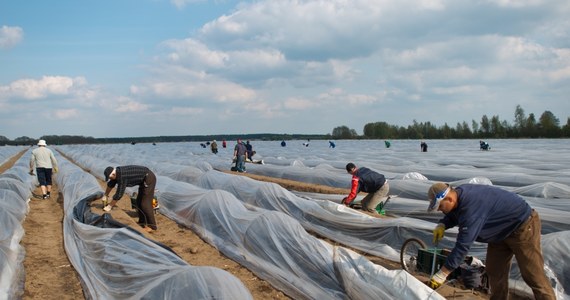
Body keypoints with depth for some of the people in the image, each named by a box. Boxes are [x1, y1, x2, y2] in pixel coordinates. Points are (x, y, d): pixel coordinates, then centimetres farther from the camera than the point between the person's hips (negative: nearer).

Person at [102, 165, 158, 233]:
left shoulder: (122, 176, -26)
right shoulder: (117, 172, 3)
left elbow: (119, 194, -22)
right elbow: (111, 184, 22)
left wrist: (109, 206, -13)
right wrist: (105, 196, 30)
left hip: (149, 178, -10)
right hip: (144, 179, 10)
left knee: (145, 203, -10)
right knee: (139, 201, 14)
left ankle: (152, 226, -4)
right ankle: (142, 223, 22)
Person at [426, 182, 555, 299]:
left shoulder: (471, 207, -38)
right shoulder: (459, 193, -9)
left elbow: (463, 245, -37)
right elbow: (453, 215, 12)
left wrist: (442, 274, -33)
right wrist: (442, 225, -12)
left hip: (523, 227, -10)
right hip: (502, 230, 10)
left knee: (532, 274, -5)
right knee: (494, 270, 10)